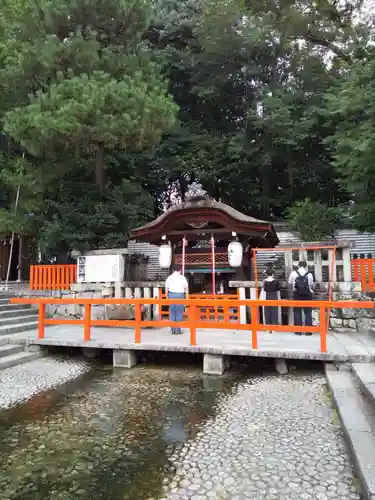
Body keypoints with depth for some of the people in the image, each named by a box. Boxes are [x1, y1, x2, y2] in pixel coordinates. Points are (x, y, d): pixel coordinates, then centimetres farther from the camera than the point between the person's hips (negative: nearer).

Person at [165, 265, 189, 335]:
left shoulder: (169, 277, 6)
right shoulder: (182, 277, 0)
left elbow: (166, 288, 7)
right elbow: (186, 288, 4)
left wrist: (167, 297, 15)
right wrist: (187, 297, 12)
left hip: (171, 295, 3)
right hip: (180, 295, -2)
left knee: (172, 312, 8)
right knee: (179, 313, 3)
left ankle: (173, 330, 11)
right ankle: (178, 330, 4)